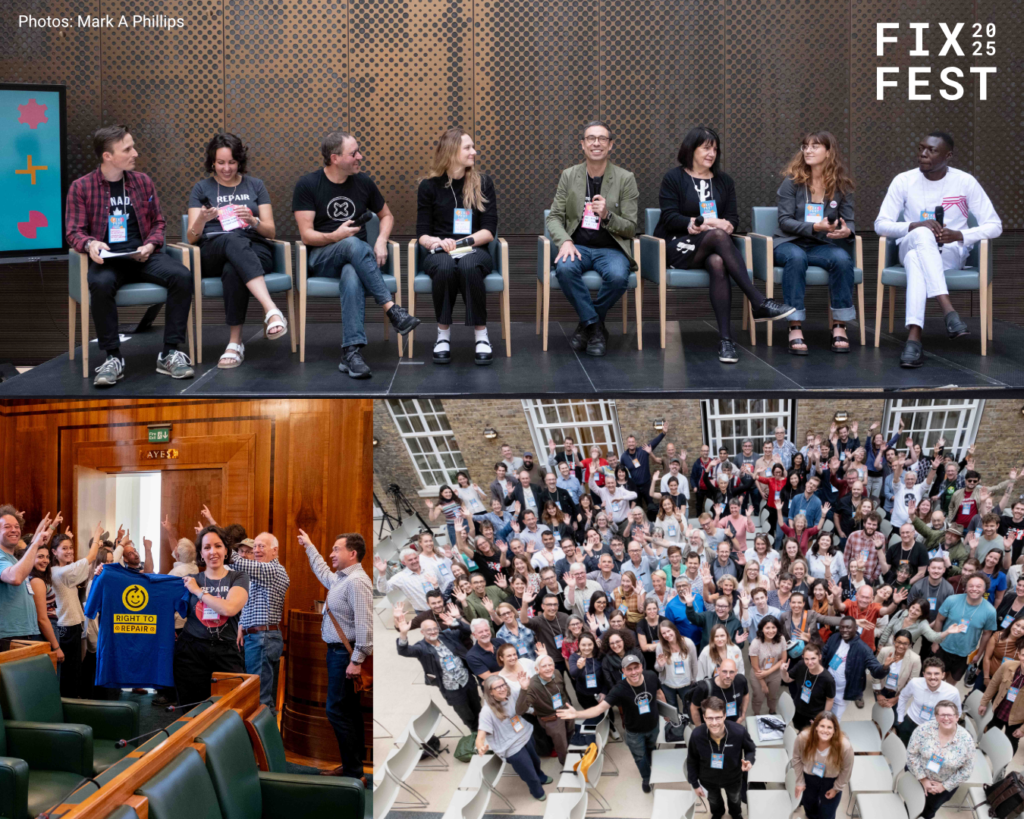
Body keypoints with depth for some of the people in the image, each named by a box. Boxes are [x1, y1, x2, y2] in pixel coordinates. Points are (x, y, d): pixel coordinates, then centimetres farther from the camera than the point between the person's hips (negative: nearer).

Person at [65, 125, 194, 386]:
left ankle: (170, 354, -20)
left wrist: (151, 244, -5)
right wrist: (90, 244, -22)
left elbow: (158, 222, 17)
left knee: (181, 276, -27)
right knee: (101, 284, -39)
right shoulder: (81, 187, 2)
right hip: (107, 258, -3)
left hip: (143, 256, 3)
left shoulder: (143, 182, 12)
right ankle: (113, 358, -25)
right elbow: (74, 231, 1)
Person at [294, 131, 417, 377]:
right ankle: (391, 308, -41)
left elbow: (386, 215, 24)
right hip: (321, 258, -2)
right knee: (354, 244, -38)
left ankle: (351, 353, -49)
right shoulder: (307, 185, -1)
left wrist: (381, 240, 2)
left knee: (352, 276, -38)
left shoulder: (363, 182, 11)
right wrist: (335, 237, -25)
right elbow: (306, 236, -6)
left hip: (354, 259, 2)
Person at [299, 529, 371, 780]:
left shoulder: (357, 582, -19)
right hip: (337, 652, 10)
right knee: (349, 710, 14)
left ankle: (354, 773, -10)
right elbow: (322, 572, 38)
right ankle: (353, 765, 21)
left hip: (345, 654, -10)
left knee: (337, 710, -11)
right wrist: (309, 547, 46)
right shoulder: (340, 578, 13)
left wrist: (357, 660, -26)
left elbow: (365, 624, -25)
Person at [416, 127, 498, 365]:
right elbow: (422, 233, 4)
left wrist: (460, 243, -15)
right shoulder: (429, 186, 6)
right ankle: (443, 334, -22)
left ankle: (481, 336, -27)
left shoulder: (482, 183, 7)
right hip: (438, 252, 0)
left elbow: (489, 231, 1)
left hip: (474, 249, 0)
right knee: (445, 268, -38)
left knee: (468, 267, -38)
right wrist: (436, 242, -19)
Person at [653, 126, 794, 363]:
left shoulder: (723, 181, 19)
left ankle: (725, 338, -46)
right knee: (718, 235, -36)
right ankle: (759, 303, -45)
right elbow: (670, 217, -5)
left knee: (717, 263, -38)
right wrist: (696, 224, -20)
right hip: (677, 248, -3)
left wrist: (726, 224, -14)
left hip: (711, 249, 3)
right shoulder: (673, 179, 7)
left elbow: (733, 217, 10)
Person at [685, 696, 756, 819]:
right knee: (713, 800, 34)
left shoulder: (739, 732, -38)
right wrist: (694, 784, -4)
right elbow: (692, 760, -15)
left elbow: (751, 749, -14)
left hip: (733, 777, 0)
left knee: (734, 799, 34)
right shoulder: (697, 735, -36)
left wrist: (749, 761, -36)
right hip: (708, 779, 0)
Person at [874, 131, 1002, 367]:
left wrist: (959, 235, -18)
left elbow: (994, 226, 0)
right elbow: (880, 224, 0)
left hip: (951, 253, -1)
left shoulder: (965, 182, -1)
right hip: (912, 247, 1)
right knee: (922, 234, -38)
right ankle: (949, 311, -51)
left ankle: (914, 338, -53)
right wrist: (914, 226, -18)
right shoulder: (903, 181, 2)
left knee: (916, 260, -38)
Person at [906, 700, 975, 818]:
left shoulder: (966, 740, -23)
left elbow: (967, 770, -14)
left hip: (947, 783, 0)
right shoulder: (925, 730, -23)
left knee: (931, 808, 16)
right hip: (919, 776, 0)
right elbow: (912, 753, -13)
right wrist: (923, 779, -15)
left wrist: (944, 786, -13)